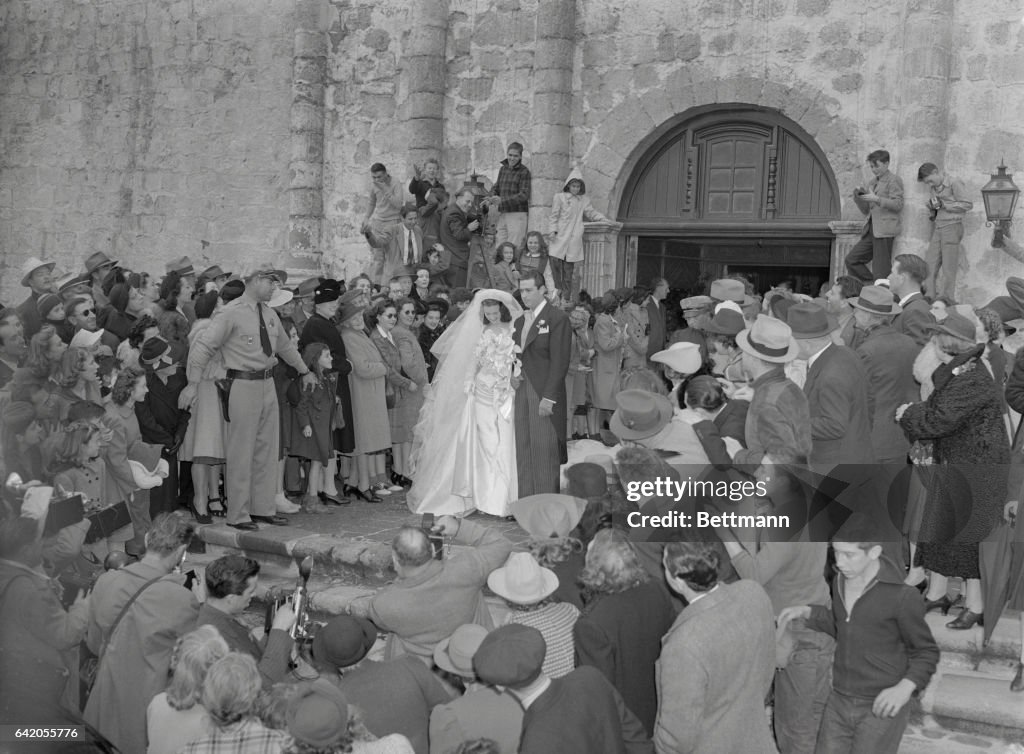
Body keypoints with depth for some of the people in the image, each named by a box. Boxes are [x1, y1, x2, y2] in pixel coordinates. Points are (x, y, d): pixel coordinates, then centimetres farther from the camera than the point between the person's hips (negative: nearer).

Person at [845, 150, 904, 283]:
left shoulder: (893, 180, -2)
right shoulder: (873, 182, 21)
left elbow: (898, 204, -12)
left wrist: (877, 199, -21)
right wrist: (859, 195, 5)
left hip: (884, 230, -8)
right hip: (872, 230, 8)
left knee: (881, 272, -8)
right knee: (851, 260, 3)